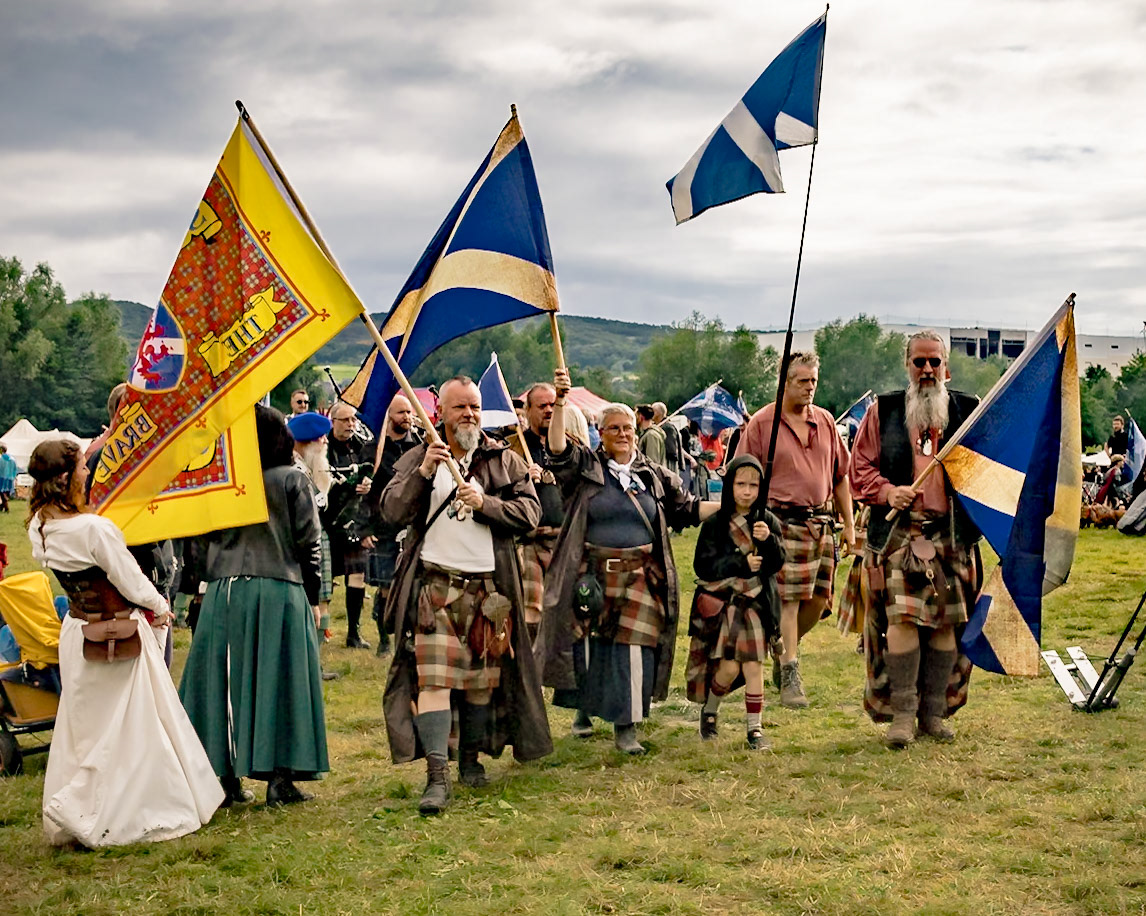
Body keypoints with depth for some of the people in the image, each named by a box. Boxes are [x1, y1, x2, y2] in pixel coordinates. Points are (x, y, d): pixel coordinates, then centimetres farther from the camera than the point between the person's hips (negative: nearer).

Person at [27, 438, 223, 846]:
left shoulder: (39, 527, -5)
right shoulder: (94, 528, -26)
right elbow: (131, 580, -18)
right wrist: (160, 608, 3)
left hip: (77, 632, 7)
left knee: (83, 724, 18)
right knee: (133, 728, 6)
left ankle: (69, 813, 24)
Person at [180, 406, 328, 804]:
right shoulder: (293, 480, -1)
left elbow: (205, 535, 6)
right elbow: (308, 543, -1)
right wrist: (313, 598, 6)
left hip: (225, 591, 2)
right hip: (280, 590, -2)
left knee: (227, 680, 8)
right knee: (277, 680, 3)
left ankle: (228, 777, 11)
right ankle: (280, 777, 2)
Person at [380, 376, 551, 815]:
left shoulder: (504, 460, 8)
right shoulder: (417, 458, 6)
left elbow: (530, 512, 0)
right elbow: (391, 511, -5)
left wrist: (485, 503, -14)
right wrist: (423, 473, -19)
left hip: (487, 586, 2)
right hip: (435, 584, -2)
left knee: (483, 677, 8)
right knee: (433, 678, -11)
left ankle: (471, 759, 25)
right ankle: (437, 776, -13)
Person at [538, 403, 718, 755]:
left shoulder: (655, 476, 10)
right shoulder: (585, 467, 2)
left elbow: (687, 509, 15)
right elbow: (558, 448, -16)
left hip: (640, 577, 1)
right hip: (593, 574, -1)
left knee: (634, 650, -4)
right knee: (588, 645, 7)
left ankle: (626, 727, 5)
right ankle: (584, 709, 31)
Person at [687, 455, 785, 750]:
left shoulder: (768, 521, 4)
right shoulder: (715, 523, -3)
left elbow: (777, 564, -2)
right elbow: (703, 566, -9)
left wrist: (768, 540, -20)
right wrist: (741, 564, -17)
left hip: (757, 603, 2)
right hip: (723, 602, -2)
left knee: (753, 666, 0)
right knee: (728, 667, -6)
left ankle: (754, 728, 13)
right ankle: (709, 712, 21)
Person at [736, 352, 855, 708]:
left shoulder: (825, 421, 12)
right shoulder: (761, 423, -2)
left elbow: (840, 475, 18)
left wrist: (849, 524, 16)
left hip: (821, 521, 5)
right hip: (783, 521, -5)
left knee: (820, 599, 6)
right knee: (788, 599, -7)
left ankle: (786, 649, 30)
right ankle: (790, 676, 0)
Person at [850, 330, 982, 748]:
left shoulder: (968, 412, 11)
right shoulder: (883, 412, 9)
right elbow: (860, 468, 8)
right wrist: (887, 492, -10)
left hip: (953, 534, 2)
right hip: (900, 530, -2)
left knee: (947, 621, 3)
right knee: (903, 618, -12)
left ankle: (934, 712, 12)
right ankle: (901, 714, -6)